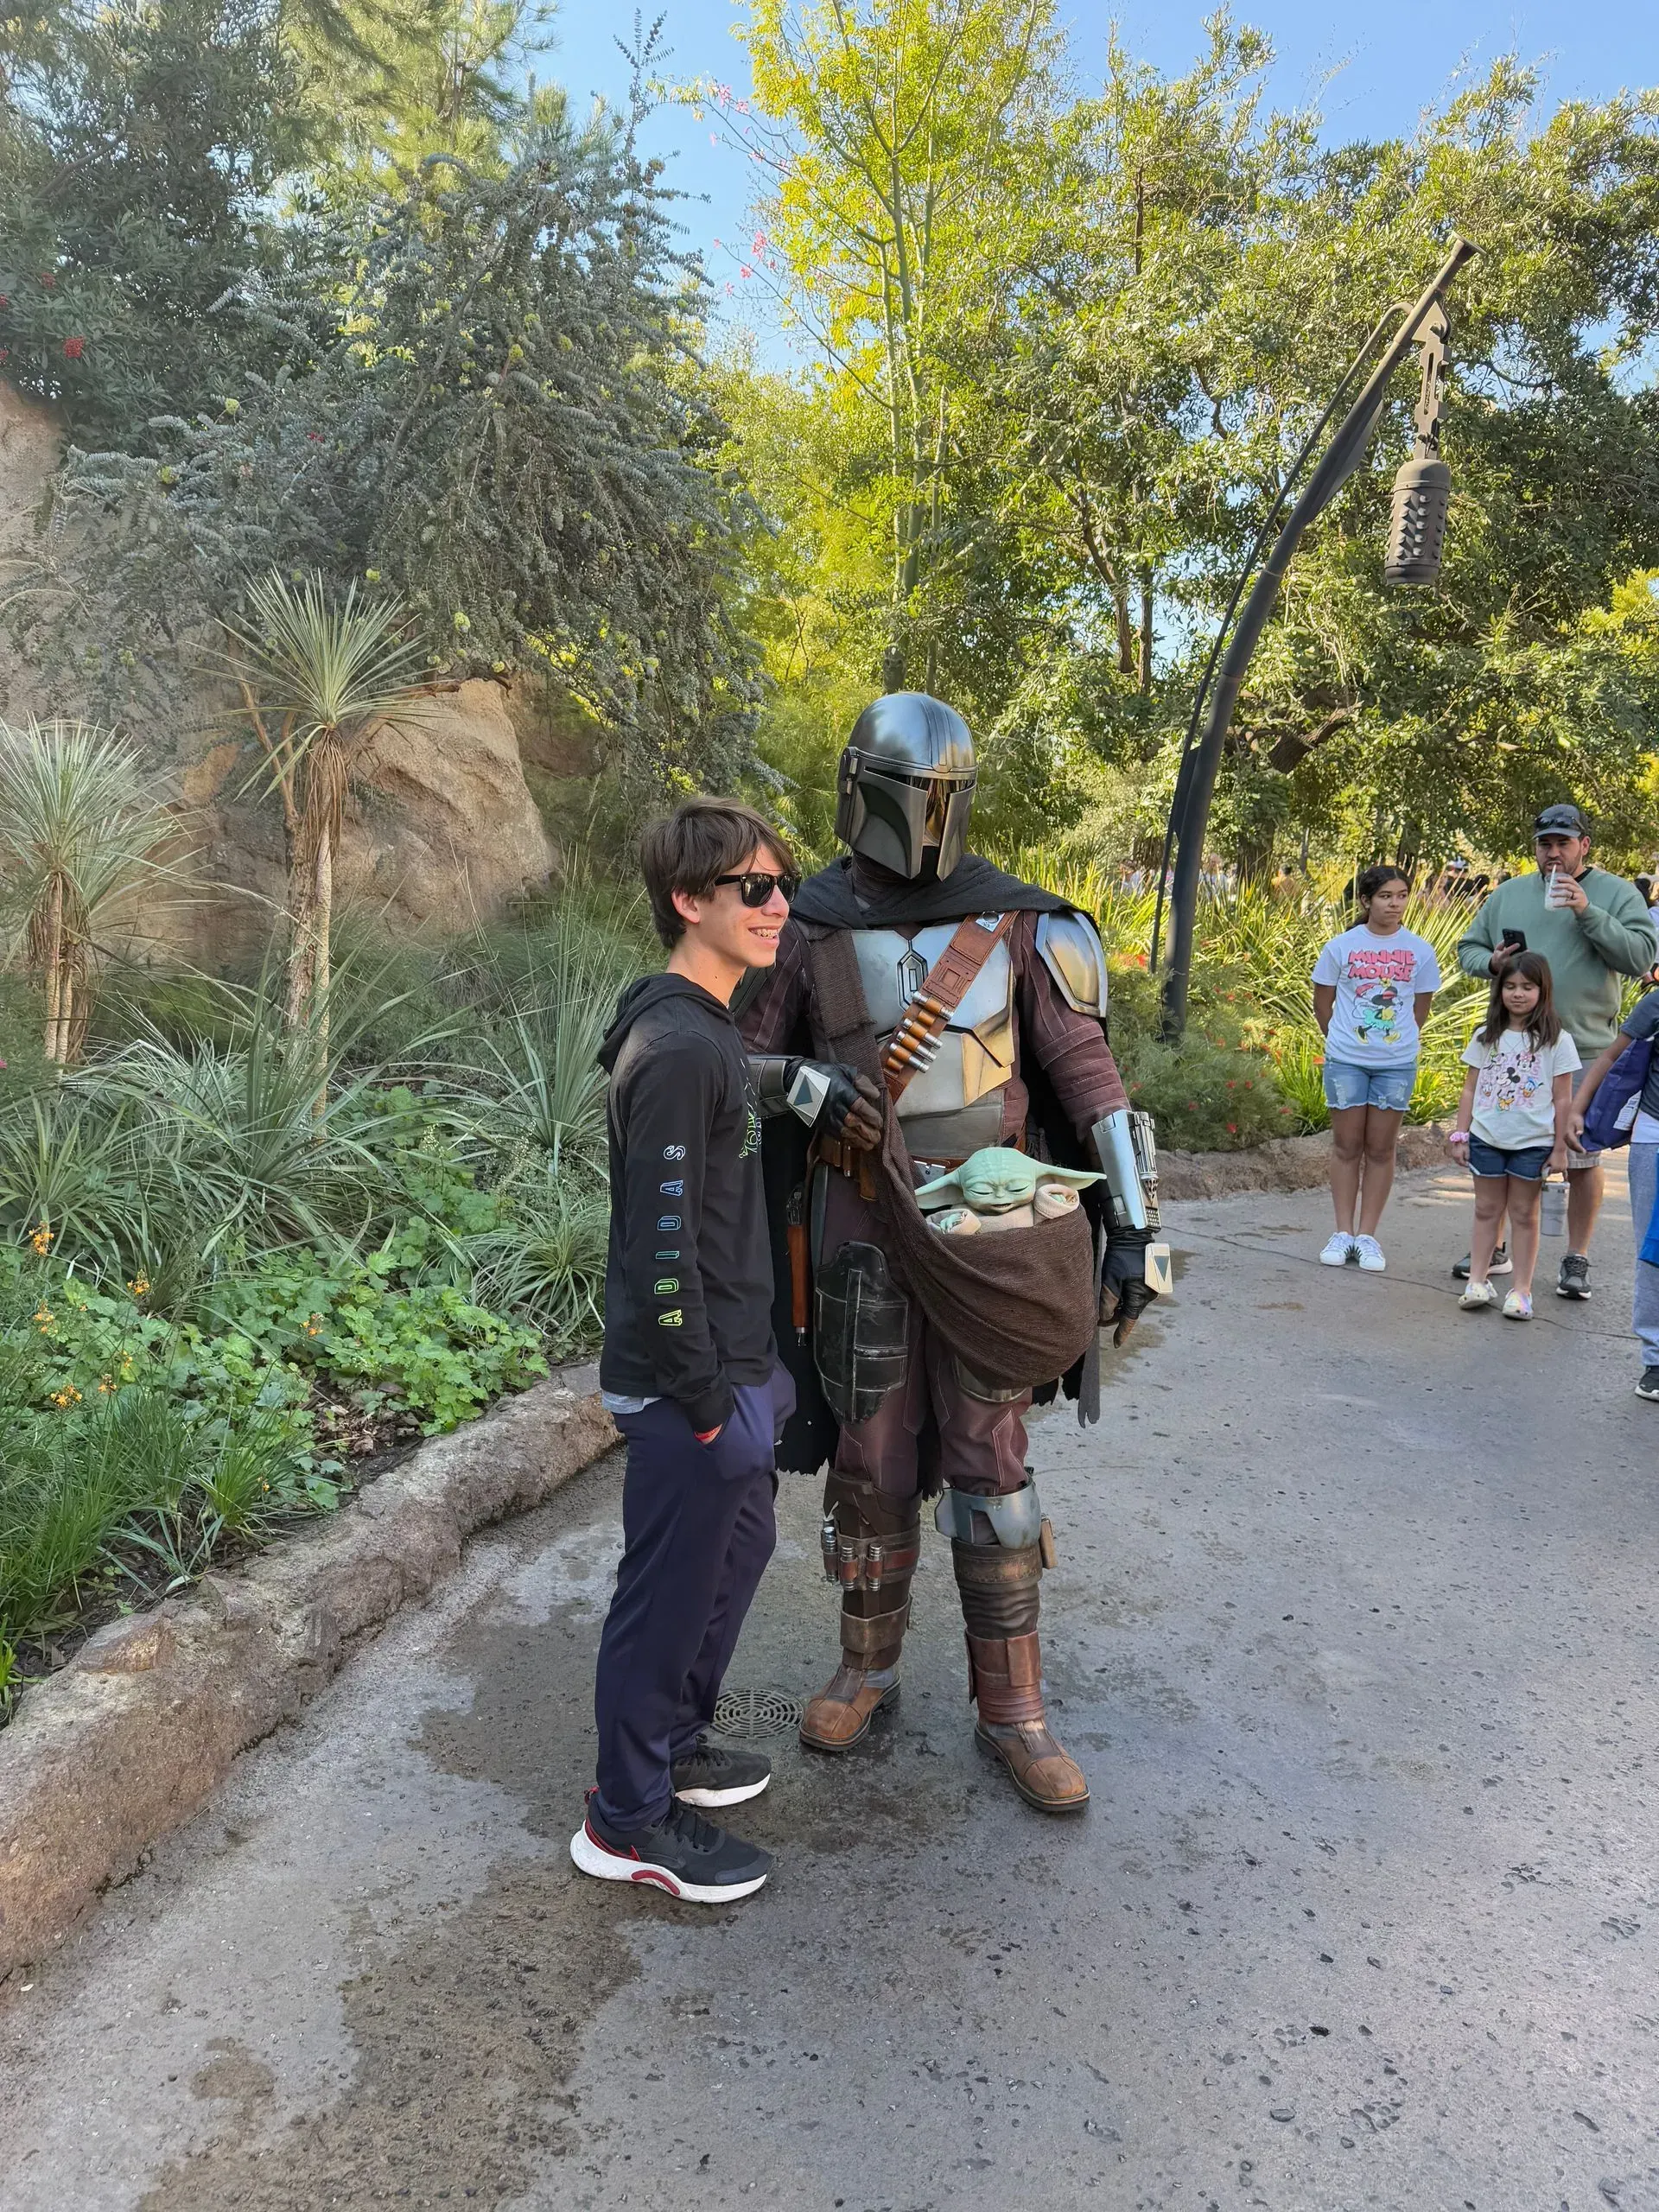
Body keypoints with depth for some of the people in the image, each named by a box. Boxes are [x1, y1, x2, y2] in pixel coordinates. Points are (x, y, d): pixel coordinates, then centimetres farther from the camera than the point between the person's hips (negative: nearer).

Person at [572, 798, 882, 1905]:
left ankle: (677, 1743, 41)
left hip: (735, 1361, 10)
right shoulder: (676, 1048, -22)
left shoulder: (710, 1027, 8)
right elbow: (661, 1240, -24)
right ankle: (629, 1820, 22)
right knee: (671, 1590, 4)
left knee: (739, 1547, 23)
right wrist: (703, 1392, -19)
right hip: (690, 1379, -10)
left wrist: (803, 1085, 16)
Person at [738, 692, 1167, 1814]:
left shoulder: (1014, 922, -2)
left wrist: (1136, 1220, -5)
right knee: (871, 1459, 9)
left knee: (990, 1467, 2)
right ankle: (868, 1670, 30)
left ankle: (1014, 1708, 17)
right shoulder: (811, 930, 1)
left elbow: (1086, 1068, -2)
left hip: (983, 1228, -1)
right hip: (861, 1229, 1)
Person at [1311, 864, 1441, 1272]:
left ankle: (1367, 1236, 13)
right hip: (1345, 1061, -1)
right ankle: (1343, 1233, 13)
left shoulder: (1420, 951, 1)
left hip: (1396, 1063, 1)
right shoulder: (1341, 946, -1)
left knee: (1381, 1149, 6)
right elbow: (1322, 1004, 7)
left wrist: (1396, 1043, 10)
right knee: (1346, 1146, 5)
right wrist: (1342, 1041, 10)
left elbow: (1420, 1009, 10)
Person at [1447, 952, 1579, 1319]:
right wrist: (1460, 1135, 3)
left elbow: (1563, 1099, -2)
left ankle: (1521, 1290, 10)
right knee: (1486, 1210, 10)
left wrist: (1559, 1149, -4)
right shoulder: (1486, 1037, 5)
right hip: (1486, 1139, 3)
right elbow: (1470, 1089, 8)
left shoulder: (1556, 1041, -3)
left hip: (1533, 1143, -2)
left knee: (1524, 1214, 6)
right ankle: (1478, 1282, 15)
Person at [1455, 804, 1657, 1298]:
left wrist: (1588, 913, -19)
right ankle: (1492, 1248, 23)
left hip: (1584, 1050, -3)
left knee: (1581, 1157, 5)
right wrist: (1491, 962, -8)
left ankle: (1576, 1260, 18)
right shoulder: (1508, 894, 9)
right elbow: (1467, 948, 14)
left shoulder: (1617, 893, 0)